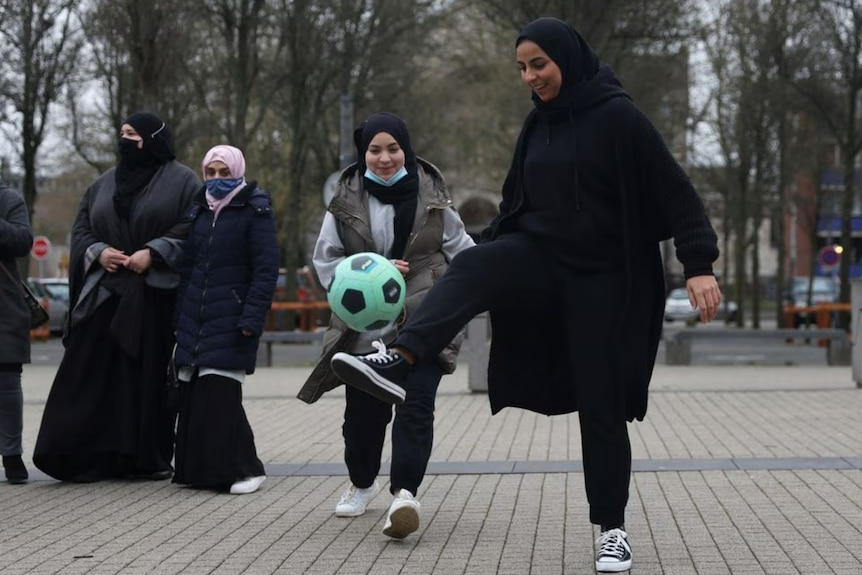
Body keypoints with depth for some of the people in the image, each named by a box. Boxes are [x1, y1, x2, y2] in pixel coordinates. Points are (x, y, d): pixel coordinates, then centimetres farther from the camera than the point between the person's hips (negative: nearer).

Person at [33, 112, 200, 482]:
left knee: (150, 376, -3)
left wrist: (153, 253, -16)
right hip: (105, 296, 4)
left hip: (156, 296, -4)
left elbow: (194, 230, -6)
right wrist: (98, 252, -4)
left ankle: (150, 458, 6)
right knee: (91, 376, -4)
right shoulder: (103, 185, 19)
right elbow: (81, 230, 16)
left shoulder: (181, 182, 4)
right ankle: (89, 456, -2)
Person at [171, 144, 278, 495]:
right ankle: (196, 468, 13)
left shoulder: (254, 210, -2)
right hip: (194, 319, 6)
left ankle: (244, 469, -2)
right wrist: (179, 317, 13)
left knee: (220, 397, -12)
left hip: (230, 321, -6)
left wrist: (252, 318, -17)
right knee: (191, 396, 2)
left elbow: (266, 268, -9)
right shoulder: (199, 210, 16)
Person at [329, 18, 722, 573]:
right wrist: (486, 252, 17)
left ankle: (613, 528, 13)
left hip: (601, 277, -5)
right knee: (473, 266, -27)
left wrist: (699, 265, -22)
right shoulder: (540, 122, 8)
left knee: (601, 401, -1)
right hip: (543, 257, 5)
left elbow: (674, 189, -15)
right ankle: (396, 363, -46)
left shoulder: (617, 115, -12)